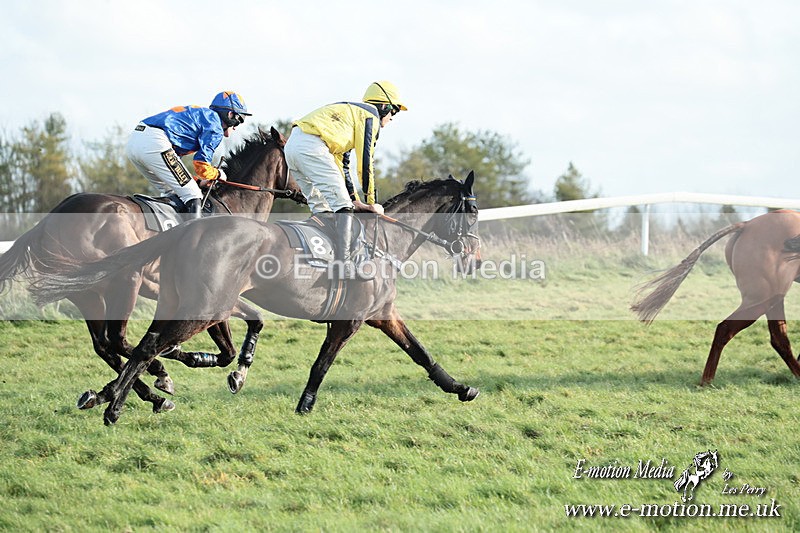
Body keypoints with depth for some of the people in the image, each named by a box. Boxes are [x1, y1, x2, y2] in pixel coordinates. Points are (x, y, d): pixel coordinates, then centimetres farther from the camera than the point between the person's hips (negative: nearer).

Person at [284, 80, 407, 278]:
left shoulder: (350, 110, 34)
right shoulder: (370, 115, 7)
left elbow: (341, 163, 34)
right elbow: (365, 162, 1)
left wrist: (355, 200, 31)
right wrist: (372, 202, 8)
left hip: (292, 145, 9)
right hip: (312, 146, -9)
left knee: (320, 206, 17)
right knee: (342, 206, -8)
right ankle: (343, 265, -18)